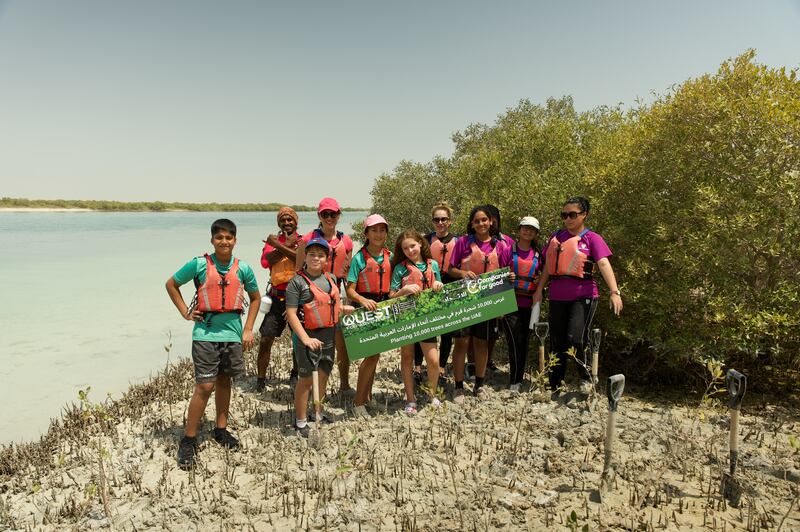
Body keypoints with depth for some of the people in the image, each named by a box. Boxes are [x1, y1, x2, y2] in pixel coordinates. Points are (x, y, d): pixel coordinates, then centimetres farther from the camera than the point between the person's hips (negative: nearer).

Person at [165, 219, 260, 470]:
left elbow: (255, 297, 14)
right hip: (206, 332, -3)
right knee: (205, 386, -6)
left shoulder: (243, 268, 0)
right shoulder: (199, 264, -6)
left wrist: (248, 329, 8)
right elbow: (171, 284, 8)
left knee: (224, 381, 15)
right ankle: (189, 440, 7)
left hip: (232, 332, 3)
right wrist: (185, 312, 0)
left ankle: (221, 429, 32)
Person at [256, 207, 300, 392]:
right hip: (277, 297, 1)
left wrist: (279, 245, -18)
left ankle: (296, 373, 28)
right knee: (266, 338, -1)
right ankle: (260, 378, 10)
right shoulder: (273, 240, 10)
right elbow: (265, 261, -8)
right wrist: (287, 245, -11)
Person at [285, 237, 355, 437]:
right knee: (306, 379, 3)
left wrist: (343, 309, 2)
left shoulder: (331, 279, 9)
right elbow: (291, 313, -13)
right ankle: (301, 421, 17)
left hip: (329, 335, 6)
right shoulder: (297, 281, -10)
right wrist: (305, 338, -20)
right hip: (309, 337, -6)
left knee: (323, 376, 16)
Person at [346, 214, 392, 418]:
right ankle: (358, 402, 5)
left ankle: (366, 396, 27)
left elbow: (394, 285, 11)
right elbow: (350, 290, -10)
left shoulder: (390, 257, 5)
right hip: (364, 307, -5)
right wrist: (363, 300, -27)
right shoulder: (359, 258, -8)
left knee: (373, 353, 12)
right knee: (372, 354, -8)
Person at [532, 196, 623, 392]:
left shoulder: (591, 238, -4)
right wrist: (539, 290, 9)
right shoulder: (556, 237, 9)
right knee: (556, 342, 10)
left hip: (583, 296, -4)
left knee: (576, 338, -18)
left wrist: (614, 292, -28)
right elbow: (548, 265, 14)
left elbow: (604, 264, -16)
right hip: (557, 296, 5)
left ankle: (587, 379, 8)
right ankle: (553, 385, 24)